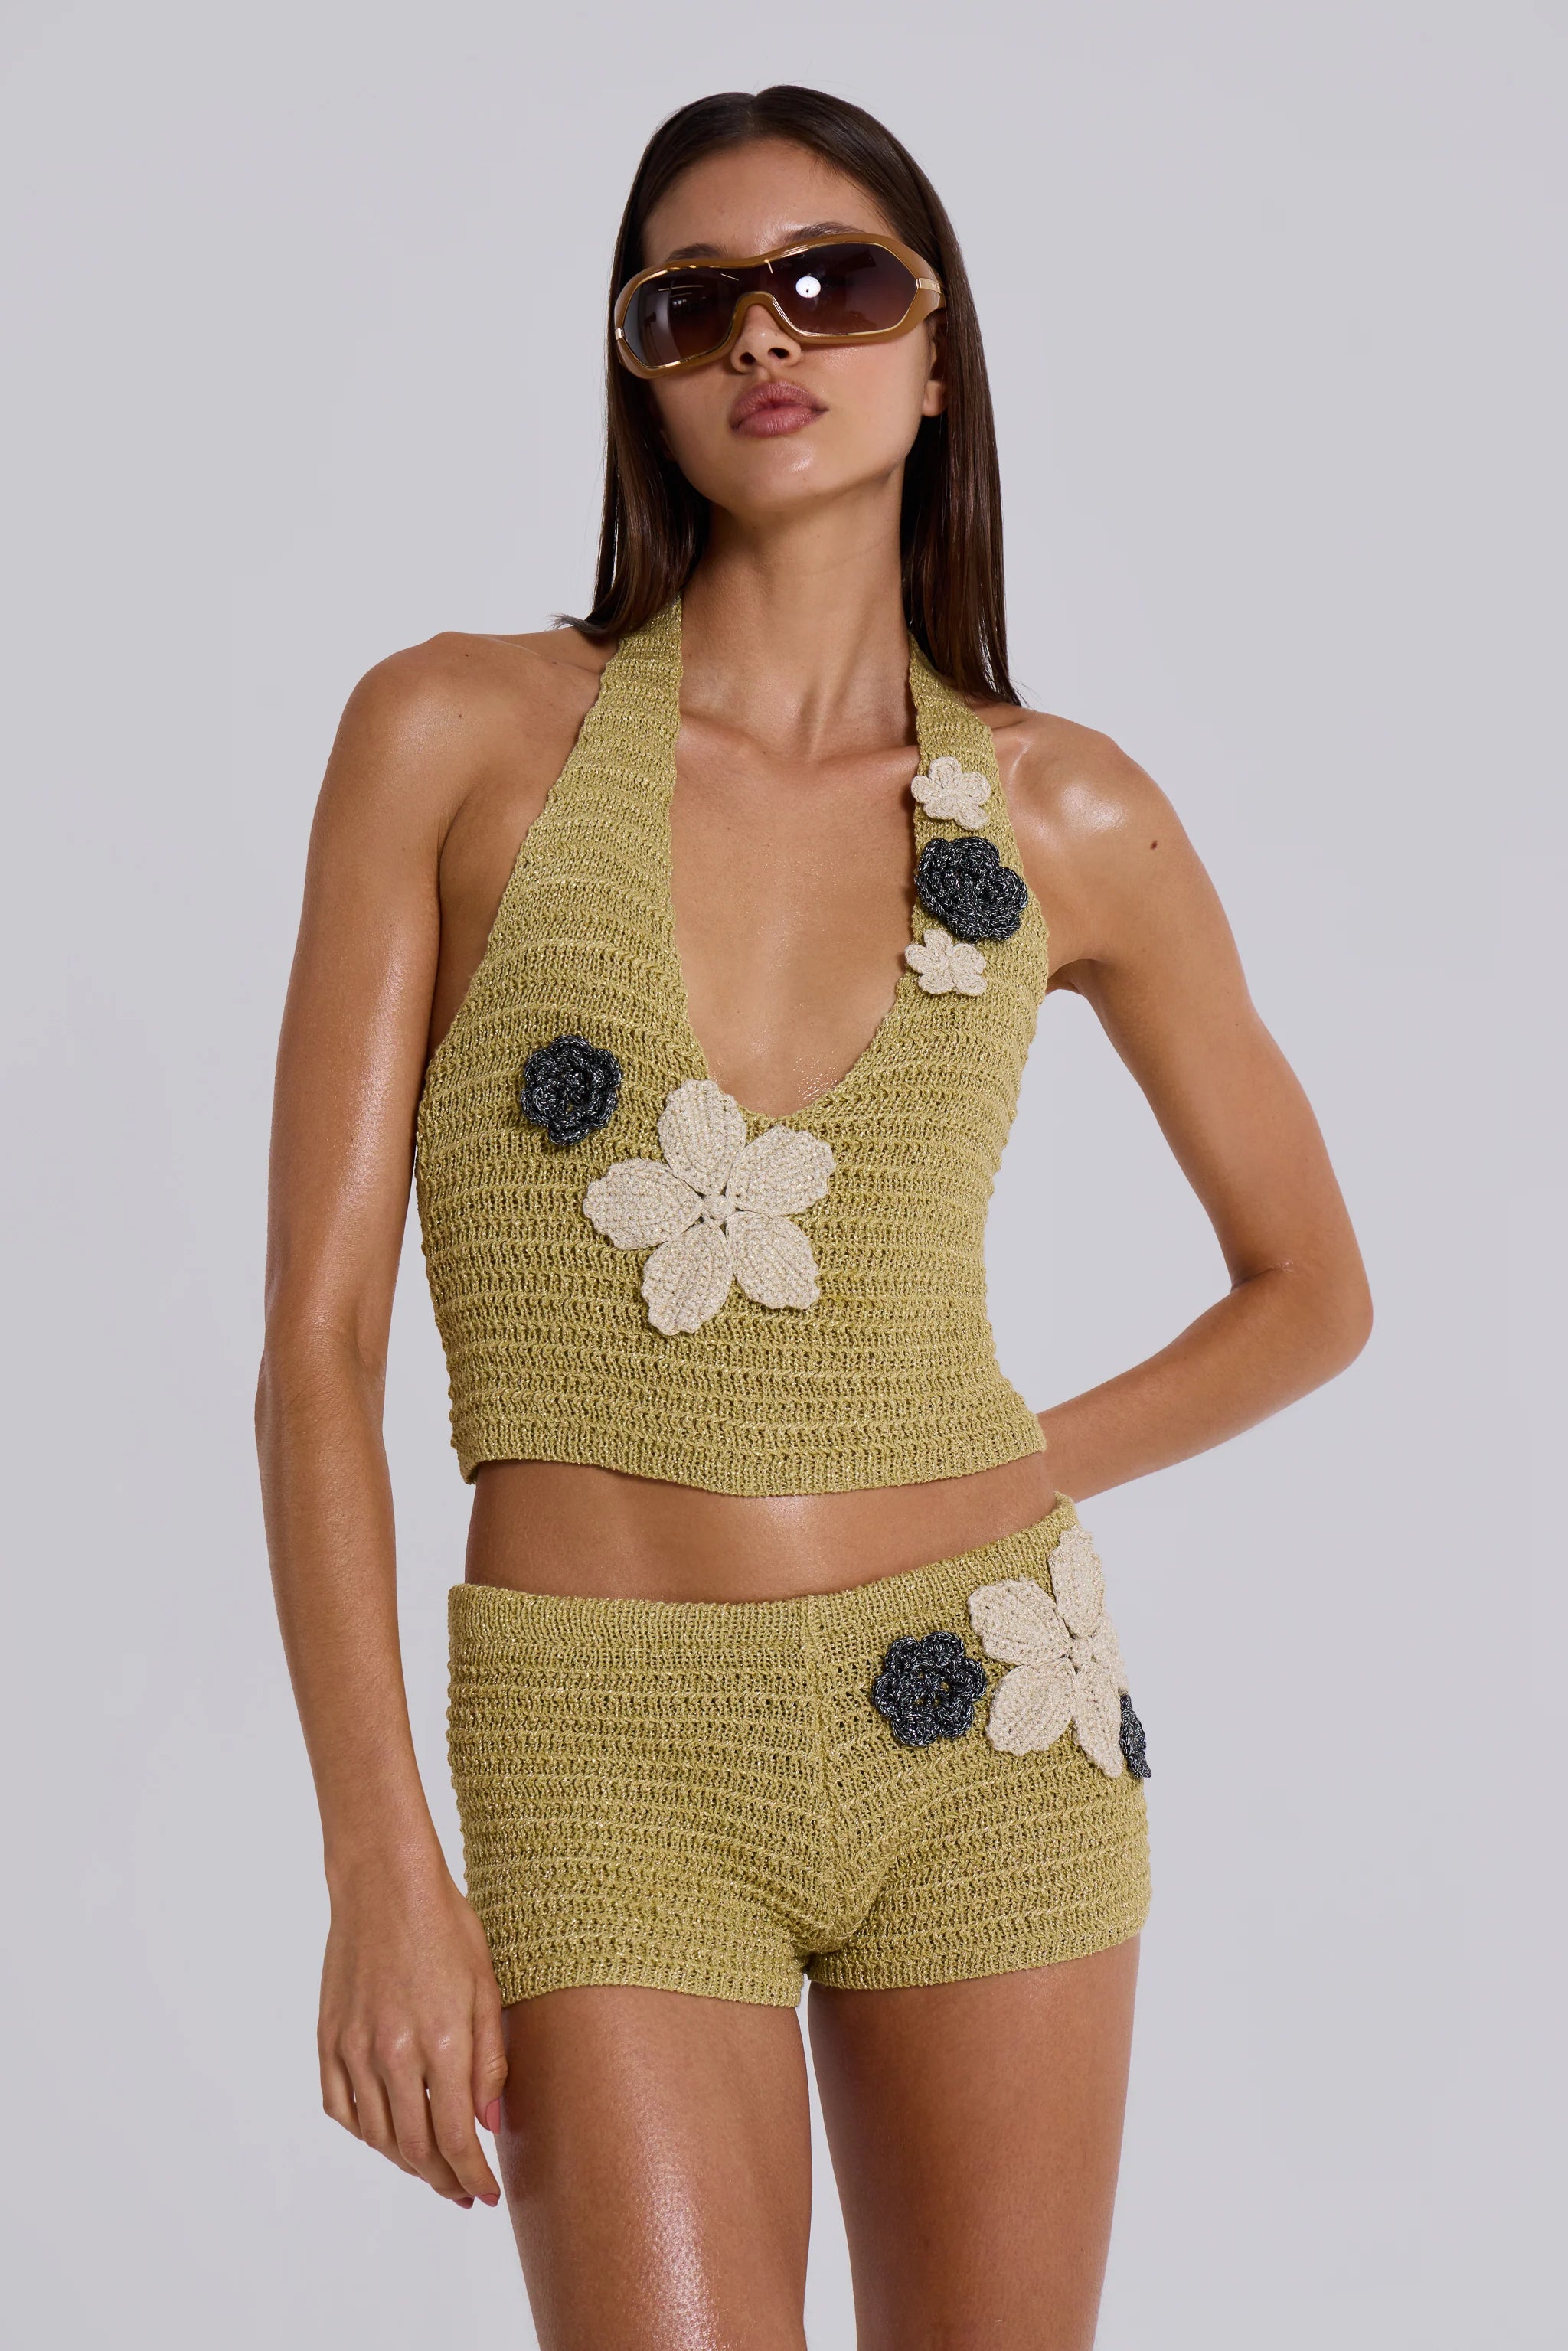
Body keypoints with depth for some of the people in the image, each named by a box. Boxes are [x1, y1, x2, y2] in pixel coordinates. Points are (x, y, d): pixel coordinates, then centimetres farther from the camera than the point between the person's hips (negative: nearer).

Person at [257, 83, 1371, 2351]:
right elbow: (318, 1337, -6)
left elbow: (1312, 1284, 16)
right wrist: (382, 1865, -11)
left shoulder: (1072, 816, 2)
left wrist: (1021, 1485, 1)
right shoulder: (460, 733, -3)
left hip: (985, 1729, 2)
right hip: (608, 1759, -2)